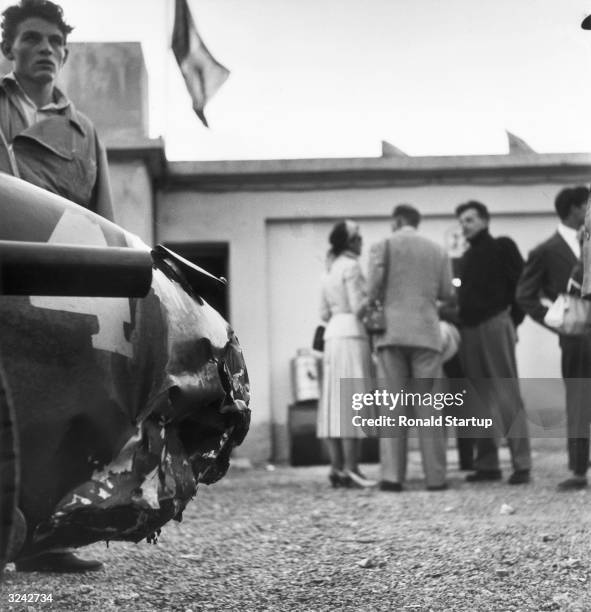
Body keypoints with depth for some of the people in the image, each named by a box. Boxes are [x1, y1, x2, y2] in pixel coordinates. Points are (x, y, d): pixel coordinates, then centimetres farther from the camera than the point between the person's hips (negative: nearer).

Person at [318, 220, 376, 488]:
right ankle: (350, 468, -13)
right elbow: (358, 307, -15)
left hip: (332, 335, 9)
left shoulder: (331, 268, 19)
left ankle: (337, 467, 3)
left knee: (336, 401, 5)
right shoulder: (351, 265, -7)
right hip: (352, 335, -9)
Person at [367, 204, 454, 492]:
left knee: (392, 405, 1)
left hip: (390, 331, -1)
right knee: (428, 405, 3)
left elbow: (373, 288, -6)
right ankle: (435, 476, 2)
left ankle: (392, 475, -6)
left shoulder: (382, 247, 2)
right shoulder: (437, 251, 9)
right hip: (426, 333, 1)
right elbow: (447, 293, 7)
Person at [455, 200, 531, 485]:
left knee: (508, 396, -8)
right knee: (480, 400, 5)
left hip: (495, 325, -6)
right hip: (469, 330, 6)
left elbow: (521, 286, -3)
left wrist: (512, 320, -5)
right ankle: (487, 464, 8)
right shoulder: (466, 257, 20)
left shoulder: (502, 247, 2)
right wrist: (460, 319, 9)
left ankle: (521, 464, -8)